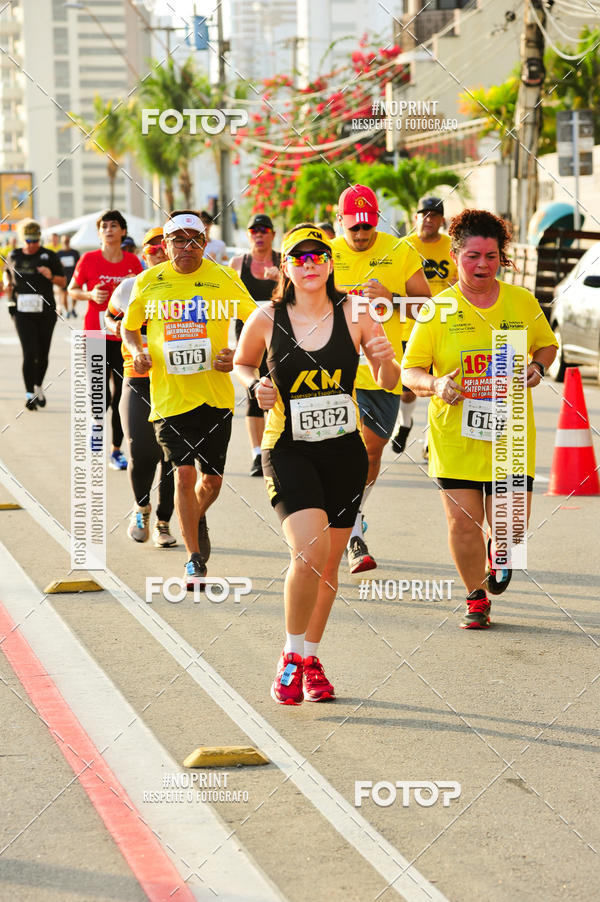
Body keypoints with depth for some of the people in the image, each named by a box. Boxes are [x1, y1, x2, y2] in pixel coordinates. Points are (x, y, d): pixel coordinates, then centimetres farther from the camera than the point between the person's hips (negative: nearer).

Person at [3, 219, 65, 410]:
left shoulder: (49, 256, 3)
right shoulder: (13, 256, 8)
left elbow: (63, 282, 6)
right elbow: (6, 272, 26)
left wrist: (51, 276, -14)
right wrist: (7, 283, 4)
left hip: (46, 311, 1)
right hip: (22, 311, 0)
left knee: (43, 354, 8)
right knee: (29, 352, -12)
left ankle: (38, 387, 30)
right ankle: (29, 394, -10)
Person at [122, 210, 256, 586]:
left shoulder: (225, 280, -1)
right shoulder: (148, 282, 2)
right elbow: (129, 327, 16)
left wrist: (240, 355, -7)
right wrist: (137, 352, -5)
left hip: (216, 393, 1)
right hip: (169, 393, -1)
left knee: (212, 478, 7)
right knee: (184, 473, -9)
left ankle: (197, 518, 43)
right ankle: (195, 559, 6)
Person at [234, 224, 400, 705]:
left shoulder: (354, 314, -2)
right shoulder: (266, 320, -4)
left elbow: (388, 382, 6)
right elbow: (241, 364, 14)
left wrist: (386, 360, -16)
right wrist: (257, 386, -7)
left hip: (345, 452, 3)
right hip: (288, 451, -3)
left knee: (329, 564, 11)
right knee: (310, 550, -21)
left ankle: (311, 658, 30)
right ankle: (291, 656, -2)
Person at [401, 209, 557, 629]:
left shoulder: (523, 302, 2)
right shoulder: (438, 310, -3)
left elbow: (547, 345, 18)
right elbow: (409, 371, -1)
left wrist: (537, 366, -4)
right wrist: (434, 384, -22)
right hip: (454, 434, 0)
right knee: (463, 521, -1)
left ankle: (496, 549, 35)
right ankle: (476, 598, 23)